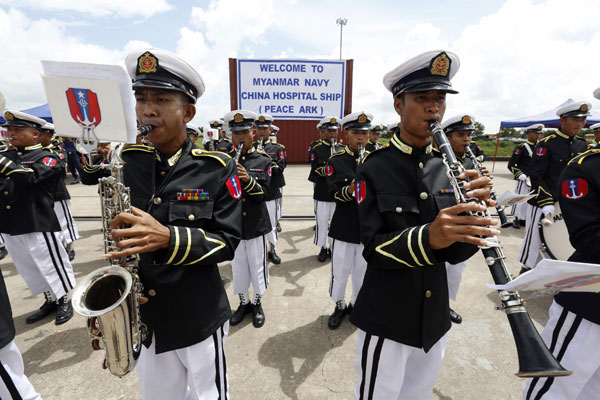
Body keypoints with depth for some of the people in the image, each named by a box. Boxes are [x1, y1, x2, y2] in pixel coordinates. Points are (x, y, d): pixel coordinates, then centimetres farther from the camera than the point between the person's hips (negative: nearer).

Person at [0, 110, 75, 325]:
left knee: (51, 266, 3)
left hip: (38, 223, -7)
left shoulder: (47, 158, -6)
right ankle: (50, 300, 32)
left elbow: (29, 177, -23)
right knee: (29, 269, 16)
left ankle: (64, 301, 21)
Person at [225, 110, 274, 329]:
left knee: (257, 265, 10)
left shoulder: (263, 161, -2)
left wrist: (248, 180, -26)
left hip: (255, 224, -1)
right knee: (237, 266, 14)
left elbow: (263, 194, -9)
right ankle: (243, 303, 37)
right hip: (231, 223, 2)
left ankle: (257, 304, 33)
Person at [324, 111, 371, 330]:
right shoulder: (336, 160, -3)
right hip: (344, 226, -2)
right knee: (340, 271, 9)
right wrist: (349, 189, -29)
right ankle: (339, 306, 34)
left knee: (362, 269, 15)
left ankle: (358, 304, 39)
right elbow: (333, 192, -11)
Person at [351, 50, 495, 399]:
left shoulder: (448, 169, 0)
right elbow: (374, 249, -19)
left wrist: (476, 210, -23)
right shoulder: (374, 170, -14)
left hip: (435, 318, 5)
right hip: (386, 320, -5)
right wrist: (428, 237, -36)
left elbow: (455, 254, -5)